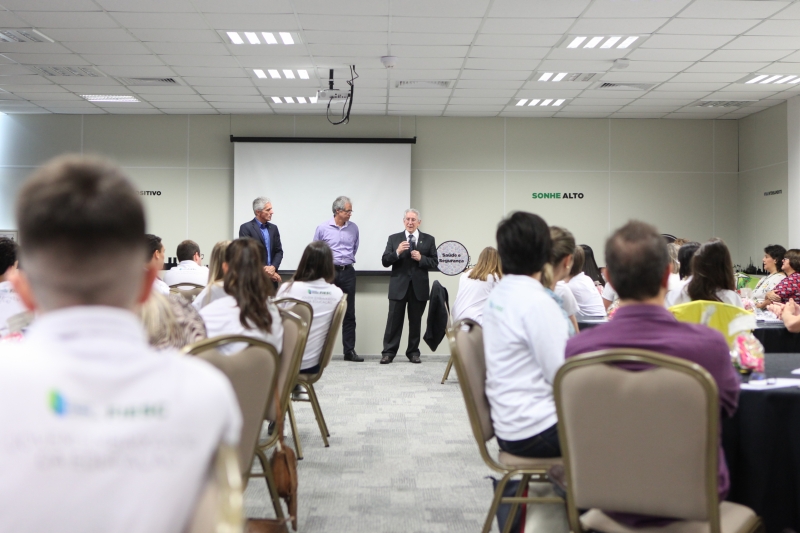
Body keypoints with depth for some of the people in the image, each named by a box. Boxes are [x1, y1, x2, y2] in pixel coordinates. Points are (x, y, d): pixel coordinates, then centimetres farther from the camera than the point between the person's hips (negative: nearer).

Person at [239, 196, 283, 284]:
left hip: (272, 278, 5)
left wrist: (273, 267, -8)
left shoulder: (273, 228, 14)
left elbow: (279, 251, 12)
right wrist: (264, 271, -12)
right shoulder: (246, 228, -4)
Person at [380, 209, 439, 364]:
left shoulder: (429, 240, 6)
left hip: (419, 287, 1)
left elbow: (434, 263, 2)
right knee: (394, 321, -1)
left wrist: (421, 258, -15)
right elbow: (385, 261, -1)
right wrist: (397, 252, -18)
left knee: (416, 321, 8)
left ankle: (413, 352, 17)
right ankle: (388, 352, 4)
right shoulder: (394, 239, 6)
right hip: (399, 286, -1)